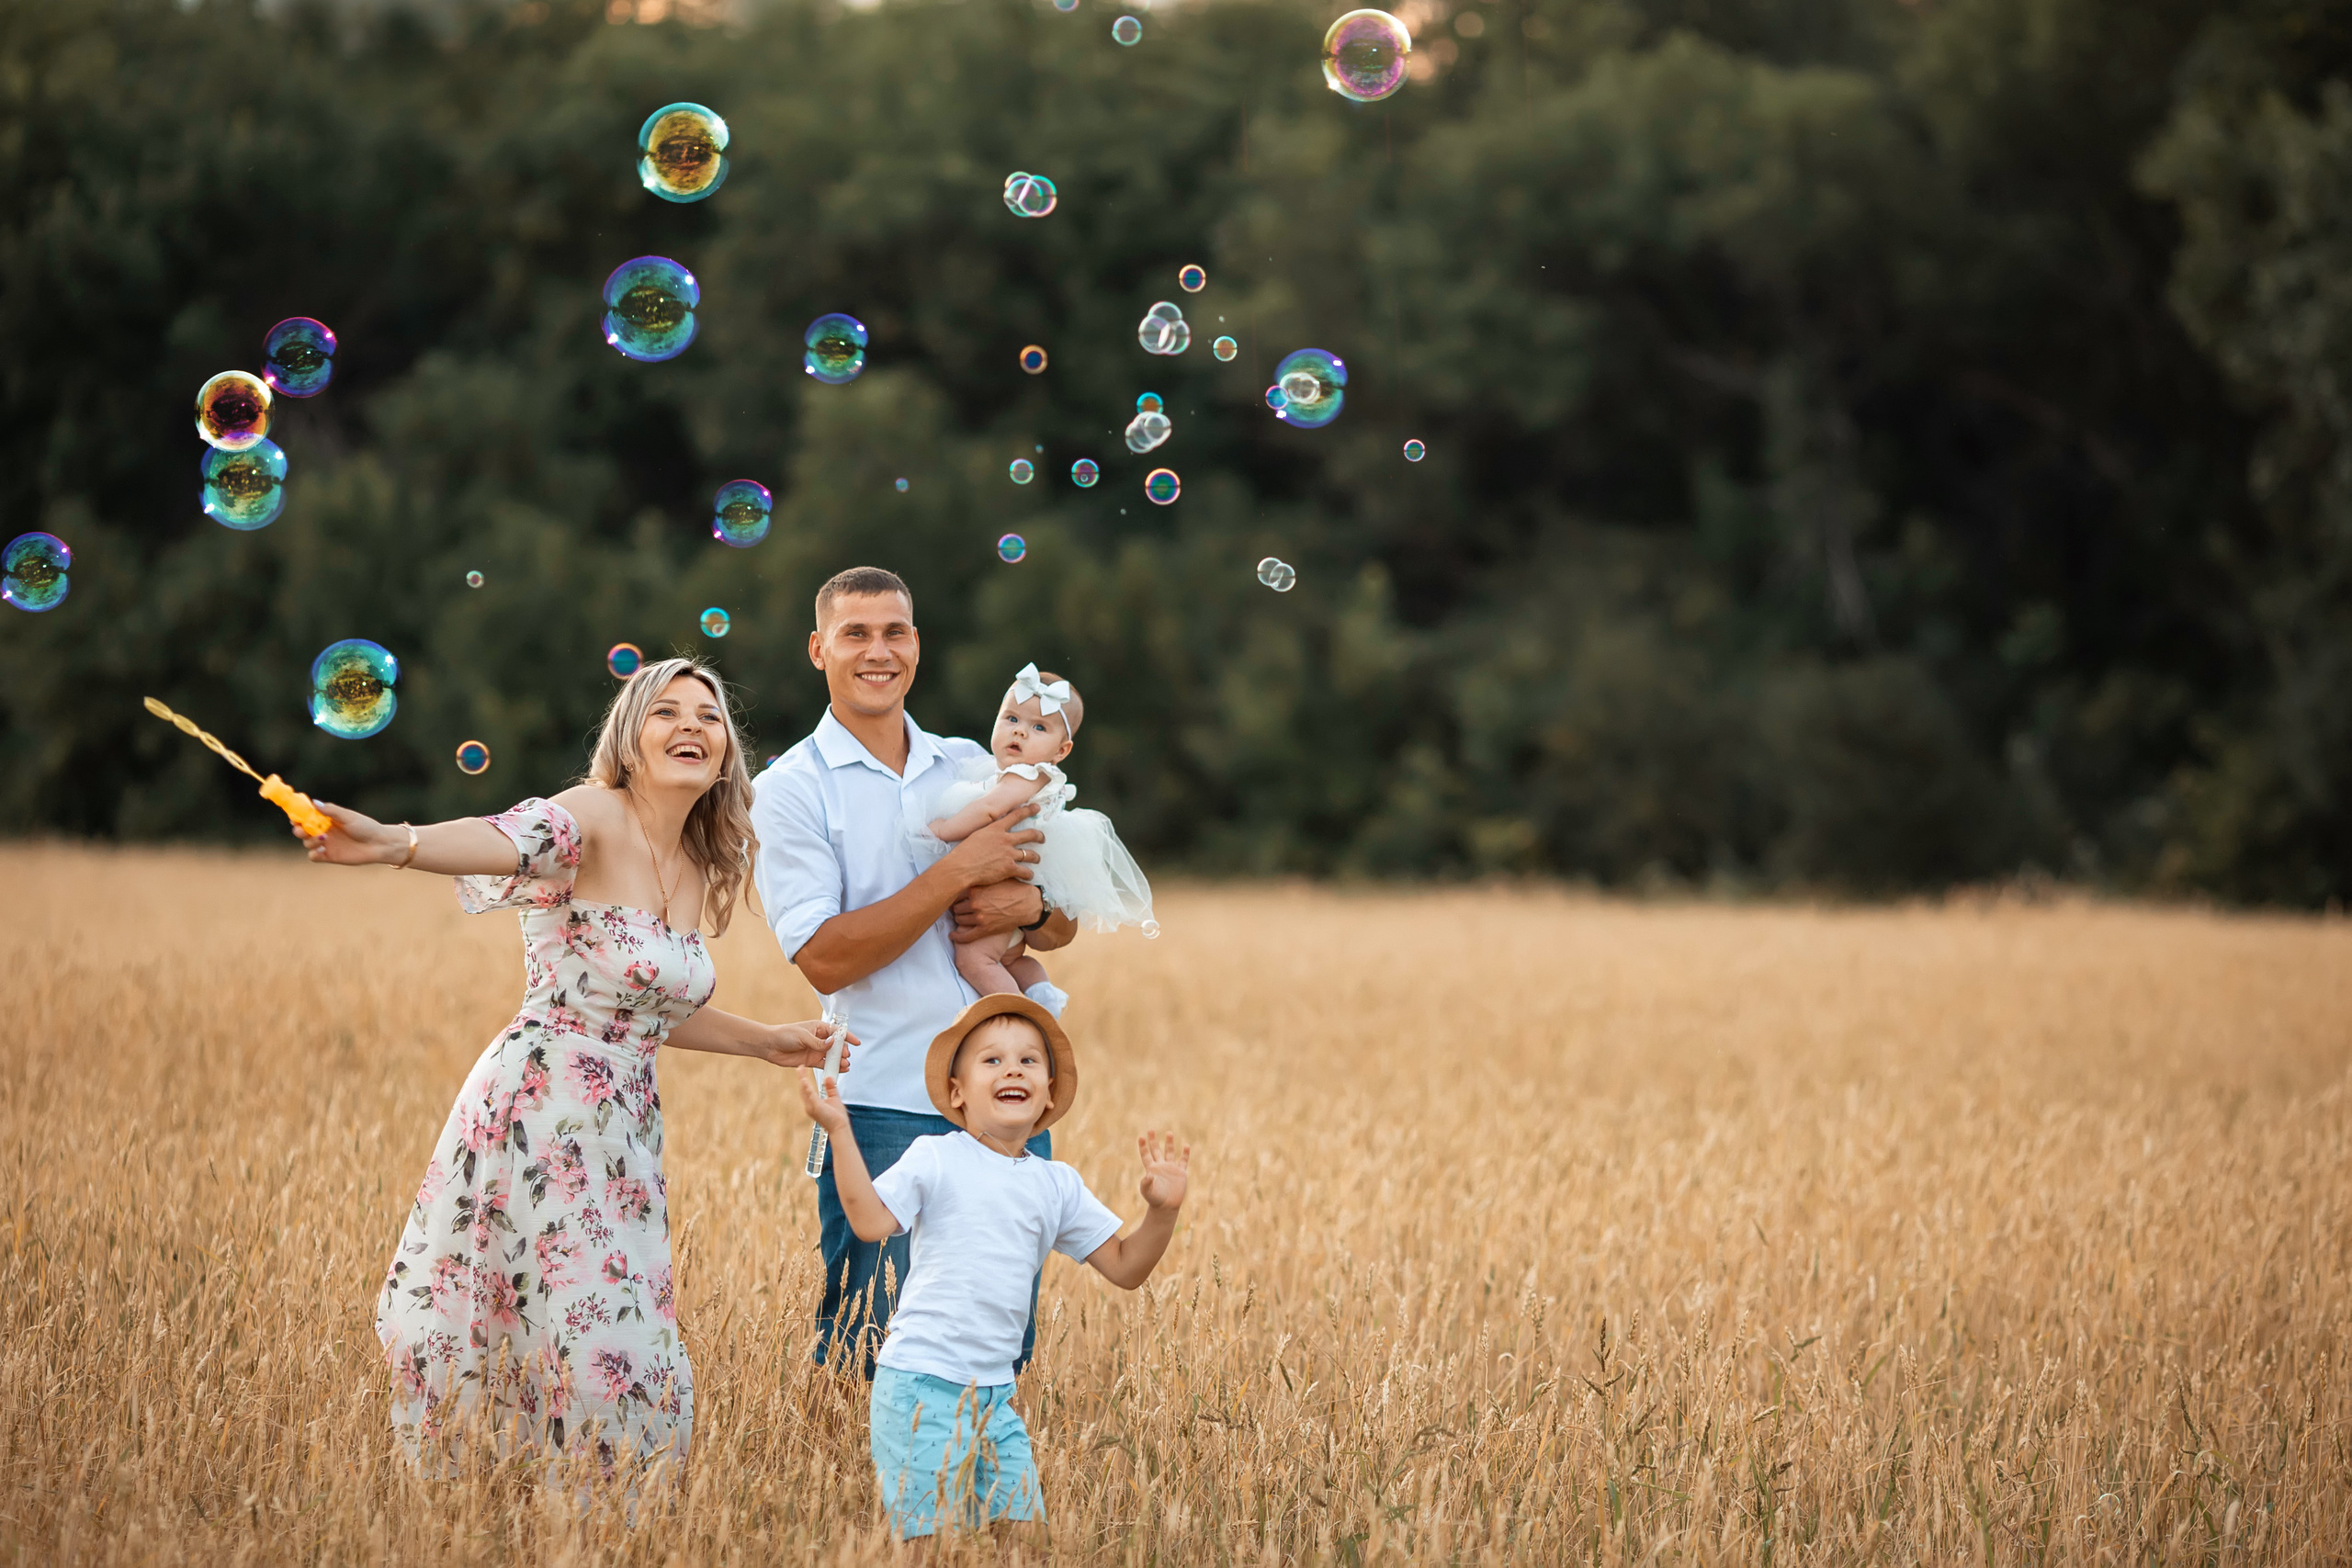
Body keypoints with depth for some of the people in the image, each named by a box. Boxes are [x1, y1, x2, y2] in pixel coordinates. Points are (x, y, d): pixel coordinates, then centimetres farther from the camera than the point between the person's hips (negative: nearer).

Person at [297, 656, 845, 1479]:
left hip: (626, 1128, 8)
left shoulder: (697, 872, 12)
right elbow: (504, 841, -34)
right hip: (540, 1113, -7)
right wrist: (396, 843, -54)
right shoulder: (592, 819, -11)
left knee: (625, 1348, 8)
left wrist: (765, 1041, 23)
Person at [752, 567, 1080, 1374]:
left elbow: (1063, 926, 18)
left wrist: (1027, 908, -6)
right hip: (887, 1102, -5)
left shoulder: (972, 768, 14)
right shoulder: (792, 790, -1)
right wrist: (958, 871, -14)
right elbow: (825, 959, -12)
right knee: (869, 1352, -4)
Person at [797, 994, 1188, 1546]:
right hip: (921, 1382, -5)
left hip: (996, 1391, 5)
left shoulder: (1057, 1185, 11)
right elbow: (870, 1219, -16)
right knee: (935, 1541, -9)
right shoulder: (935, 1158, -2)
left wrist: (1163, 1211, -5)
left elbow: (1125, 1268, 12)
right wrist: (840, 1131, -20)